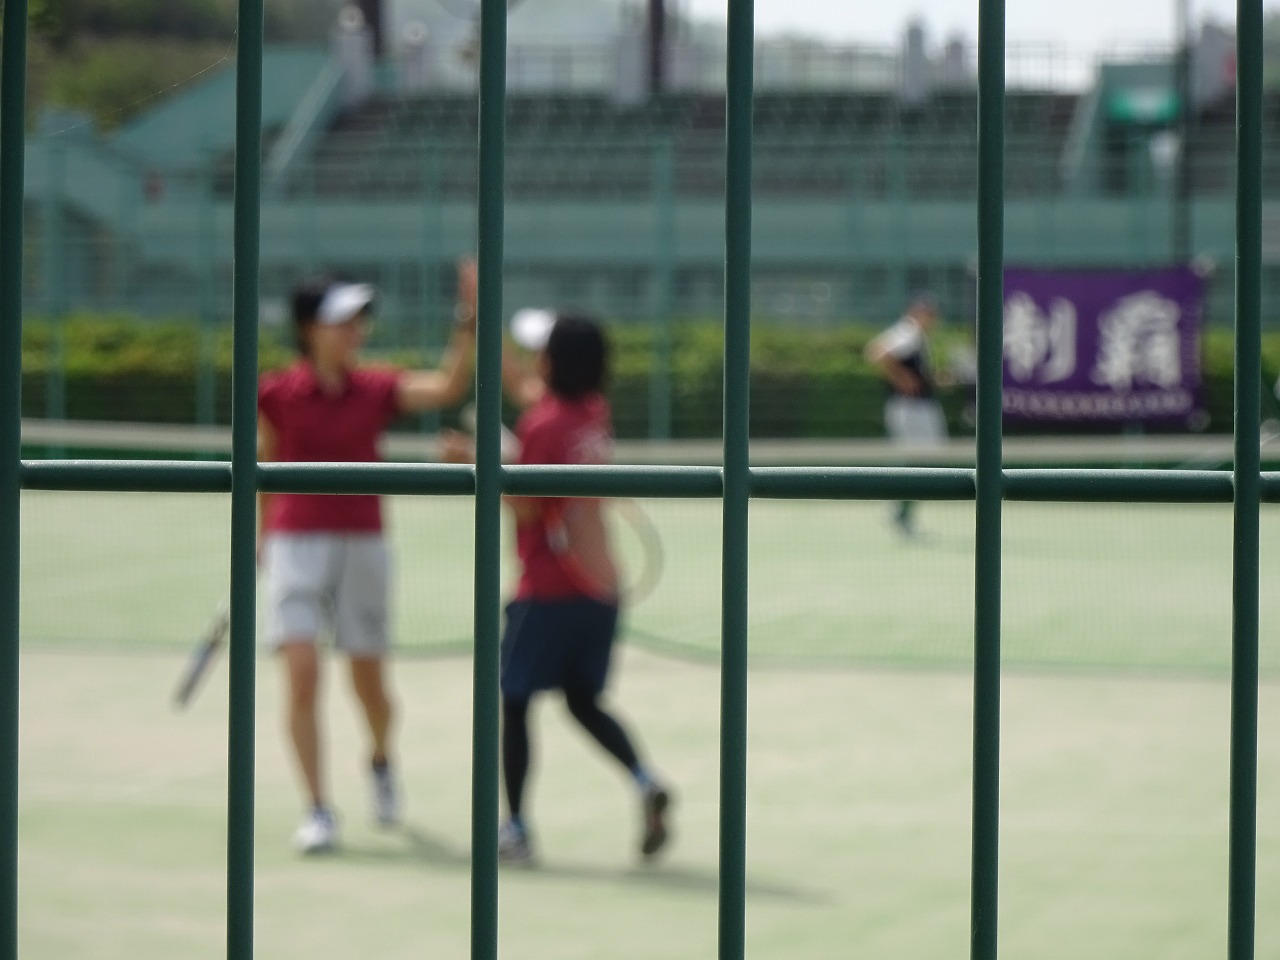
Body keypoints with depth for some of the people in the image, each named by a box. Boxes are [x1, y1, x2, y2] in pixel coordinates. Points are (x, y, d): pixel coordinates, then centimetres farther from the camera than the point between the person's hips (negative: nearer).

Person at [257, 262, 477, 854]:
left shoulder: (377, 390, 2)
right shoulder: (276, 396, -2)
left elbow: (449, 387, -10)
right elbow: (265, 466, 11)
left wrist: (469, 321, -19)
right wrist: (261, 534, 15)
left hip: (363, 544, 2)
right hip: (297, 544, -2)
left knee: (370, 683, 8)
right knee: (302, 676, -14)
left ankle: (381, 760, 41)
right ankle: (318, 810, -7)